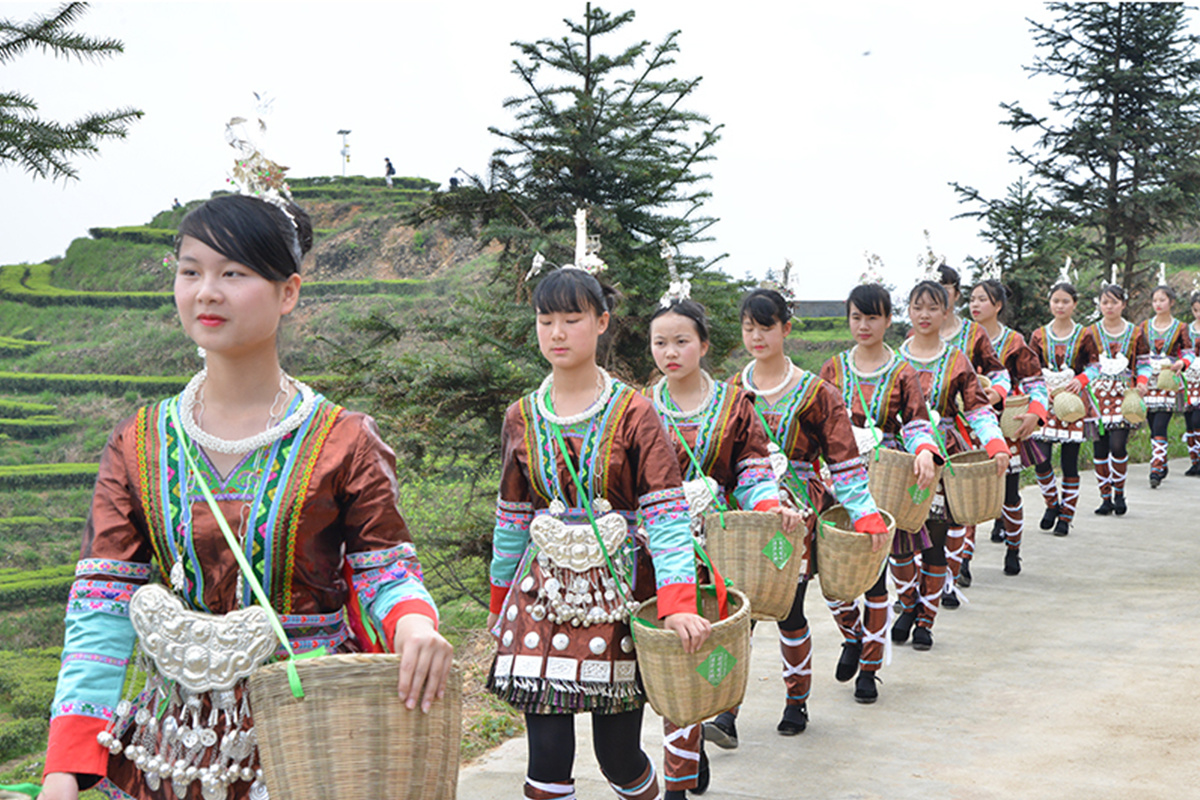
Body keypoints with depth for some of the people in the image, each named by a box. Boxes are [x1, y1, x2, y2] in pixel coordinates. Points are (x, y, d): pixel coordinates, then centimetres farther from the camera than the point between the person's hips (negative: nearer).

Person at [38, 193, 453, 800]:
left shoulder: (343, 443, -6)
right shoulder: (138, 447, 0)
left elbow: (386, 571, -4)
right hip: (179, 741, 2)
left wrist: (414, 623, -29)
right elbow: (102, 608, -3)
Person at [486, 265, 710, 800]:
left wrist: (678, 604, -23)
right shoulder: (522, 419, 5)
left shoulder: (633, 414, -5)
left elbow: (666, 514, -11)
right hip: (542, 597, 2)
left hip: (617, 591, -2)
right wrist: (500, 600, 18)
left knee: (619, 756, 5)